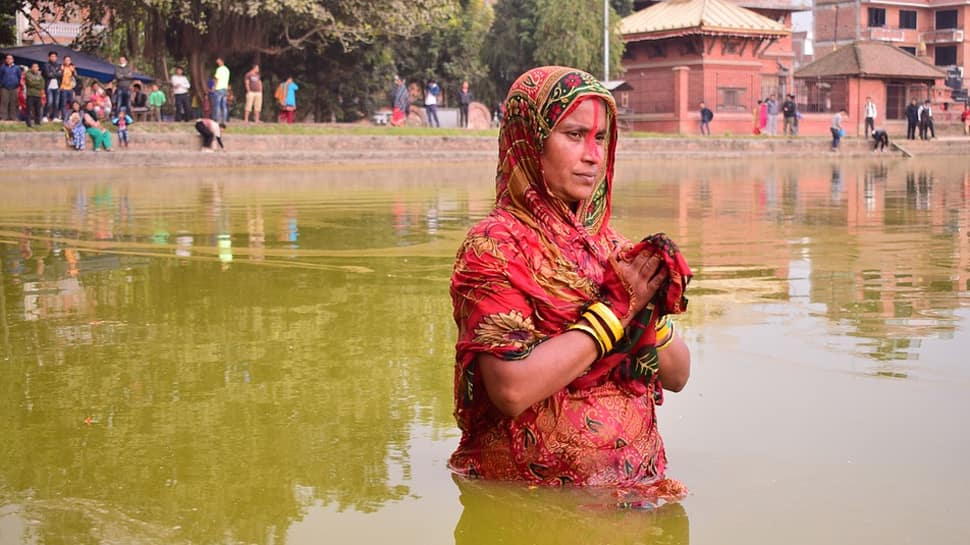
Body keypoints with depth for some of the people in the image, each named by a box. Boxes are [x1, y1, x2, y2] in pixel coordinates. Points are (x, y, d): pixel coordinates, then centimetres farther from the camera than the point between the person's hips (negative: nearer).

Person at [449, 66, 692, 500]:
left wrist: (648, 310, -7)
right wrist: (615, 309, -12)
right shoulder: (494, 246, -7)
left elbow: (677, 375, 12)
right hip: (537, 489, -5)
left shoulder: (608, 244, 12)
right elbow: (513, 389, -19)